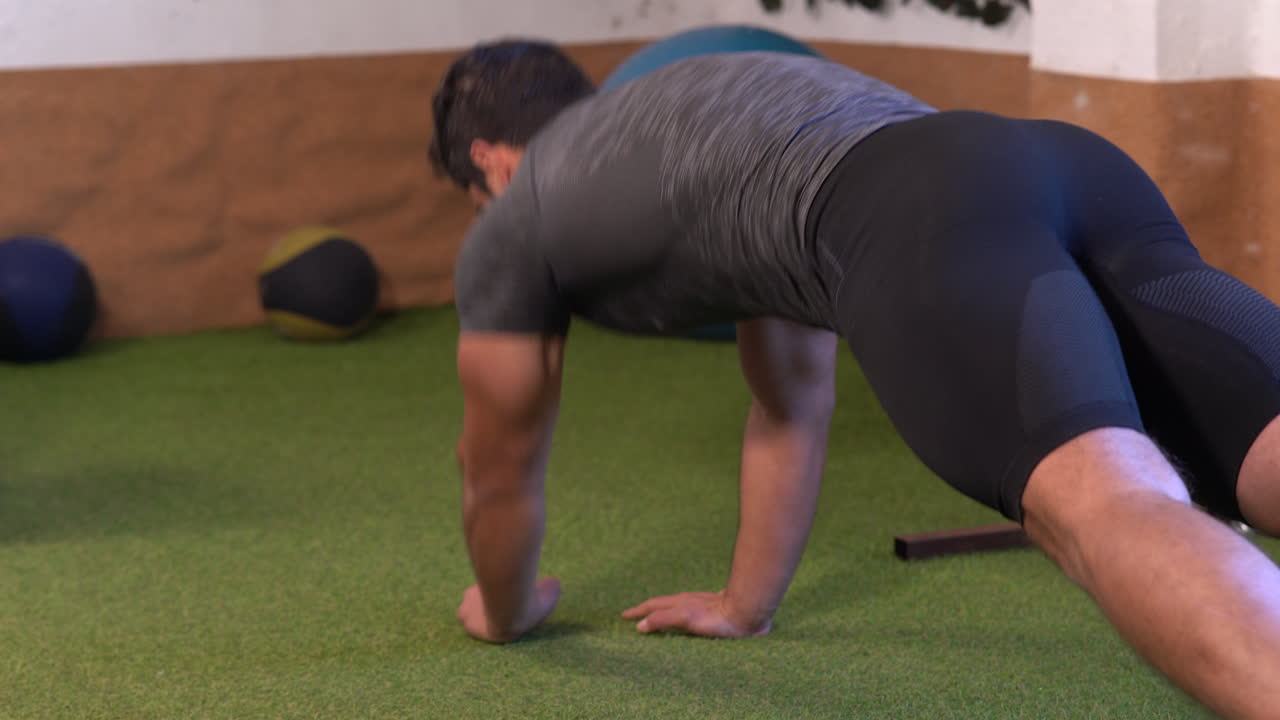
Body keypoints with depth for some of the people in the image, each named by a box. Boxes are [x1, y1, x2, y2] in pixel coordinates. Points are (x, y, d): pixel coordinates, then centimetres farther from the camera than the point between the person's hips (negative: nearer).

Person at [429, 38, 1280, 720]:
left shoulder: (510, 231, 28)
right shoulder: (722, 125, 47)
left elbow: (500, 468, 39)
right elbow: (795, 403, 53)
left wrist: (505, 609, 59)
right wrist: (745, 604, 61)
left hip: (917, 226, -6)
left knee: (1103, 504, -31)